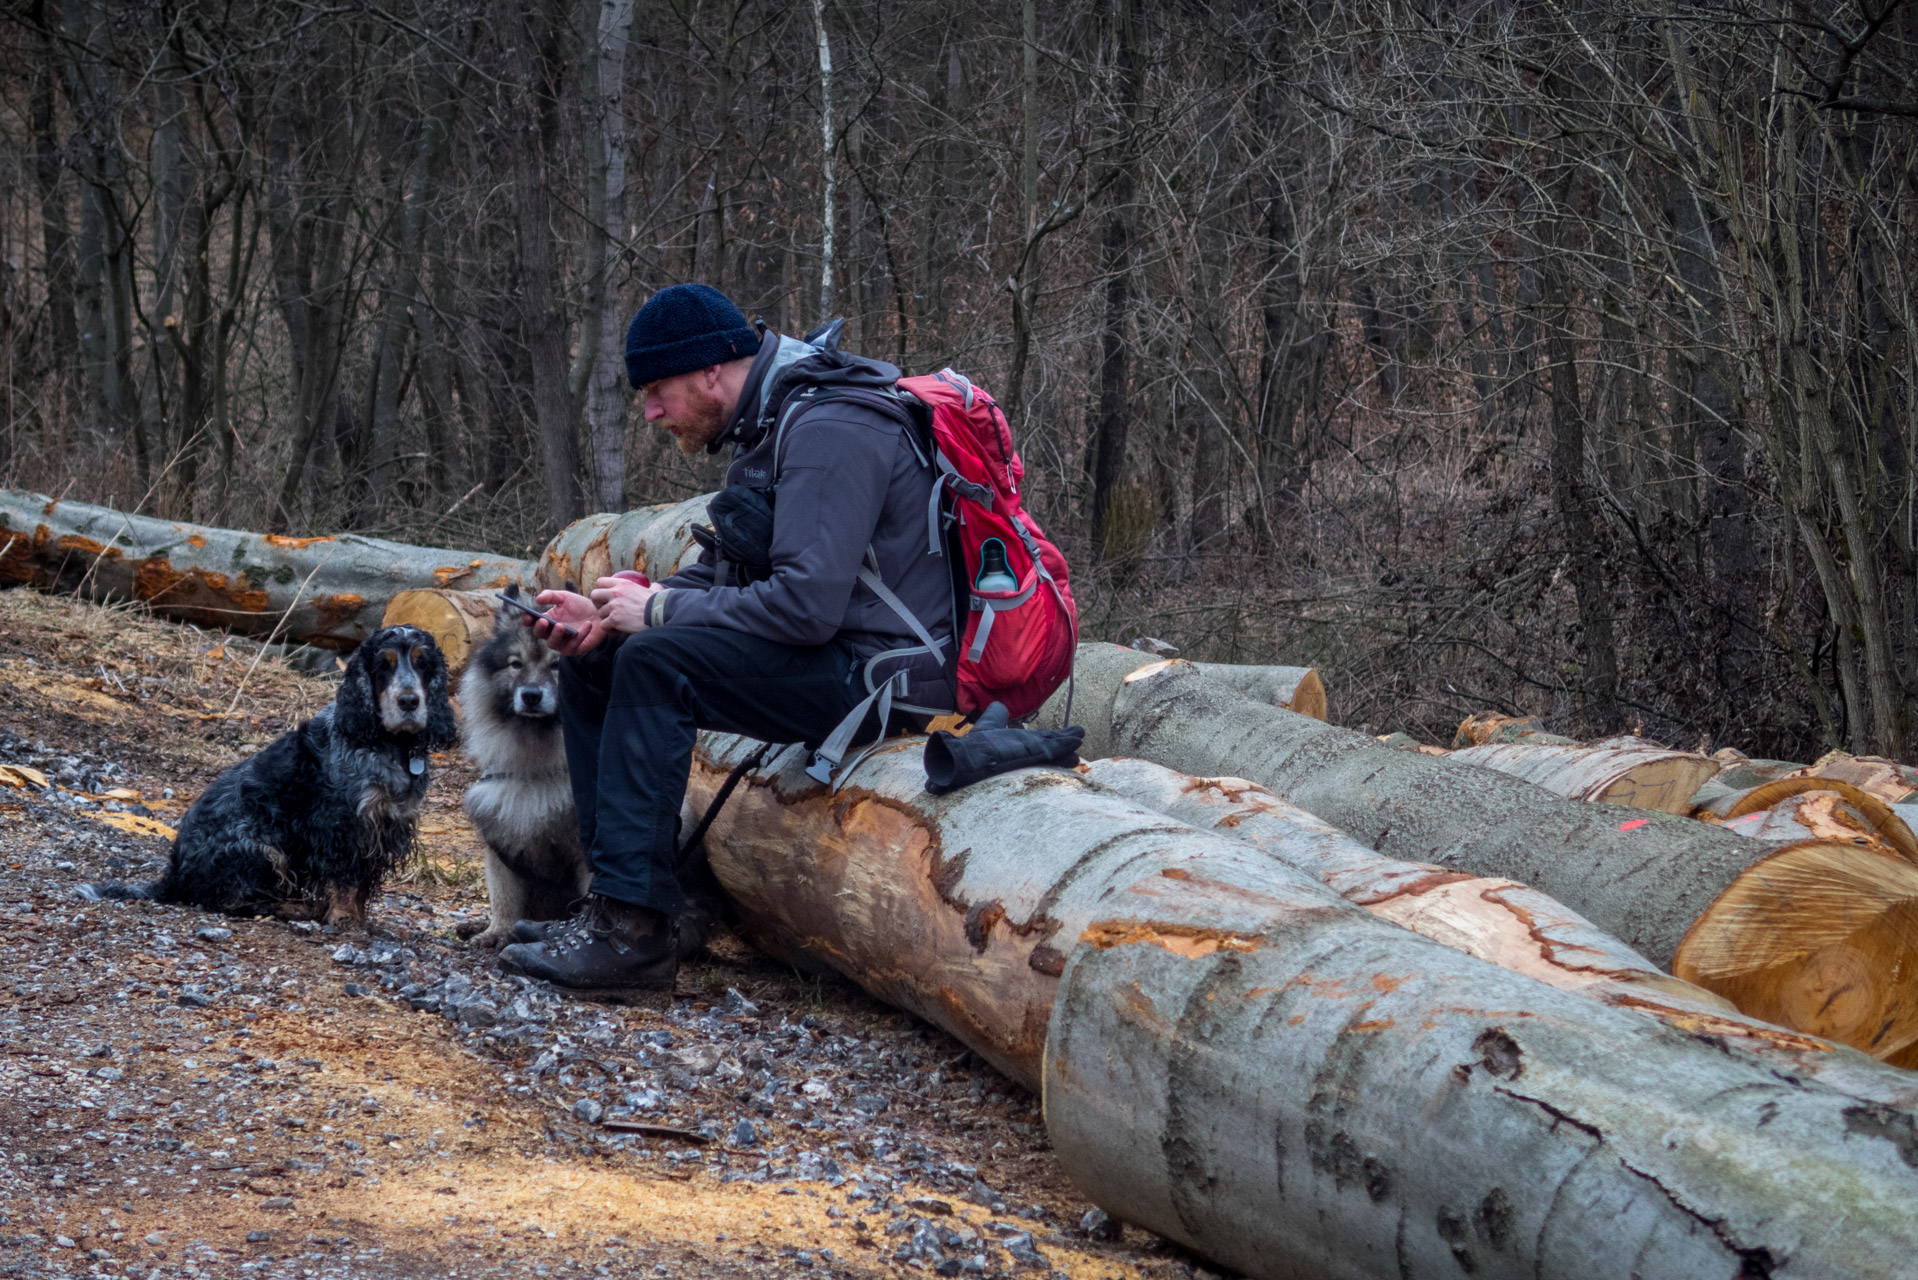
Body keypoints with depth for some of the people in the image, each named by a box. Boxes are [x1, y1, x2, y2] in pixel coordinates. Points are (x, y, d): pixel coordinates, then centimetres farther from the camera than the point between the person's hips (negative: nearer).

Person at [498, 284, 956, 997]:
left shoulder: (828, 431, -20)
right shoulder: (768, 426, 13)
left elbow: (805, 604, -28)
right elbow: (722, 573, 18)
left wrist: (661, 610, -17)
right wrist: (604, 616, 2)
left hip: (878, 674, -10)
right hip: (826, 661, 10)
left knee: (656, 664, -25)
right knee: (592, 666, 4)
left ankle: (634, 930, -24)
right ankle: (619, 899, 1)